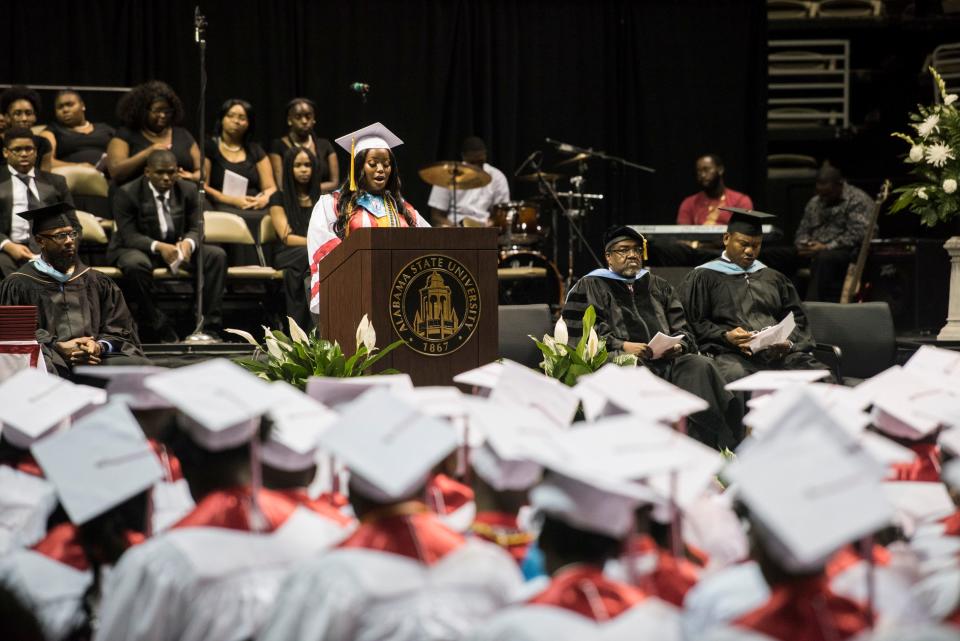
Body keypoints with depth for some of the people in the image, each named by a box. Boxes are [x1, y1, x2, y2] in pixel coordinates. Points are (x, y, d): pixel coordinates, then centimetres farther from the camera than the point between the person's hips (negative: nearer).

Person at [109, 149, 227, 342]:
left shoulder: (188, 190, 2)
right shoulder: (127, 193, -11)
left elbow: (196, 228, 0)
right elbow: (129, 235, -17)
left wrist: (188, 243, -26)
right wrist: (158, 246, -36)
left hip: (176, 247, 4)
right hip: (138, 249, -4)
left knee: (217, 255, -18)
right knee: (135, 264, -40)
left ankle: (210, 326, -21)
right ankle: (162, 330, -31)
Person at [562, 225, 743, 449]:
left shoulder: (659, 287, 30)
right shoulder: (590, 287, 17)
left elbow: (683, 330, 22)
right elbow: (581, 334, 2)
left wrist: (679, 345, -3)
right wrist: (622, 346, -13)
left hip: (668, 360, 4)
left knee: (700, 366, -29)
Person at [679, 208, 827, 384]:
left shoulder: (774, 278, 28)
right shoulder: (703, 277, 14)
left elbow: (796, 319, 21)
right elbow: (695, 323, 5)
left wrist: (789, 343, -2)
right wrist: (726, 336, -14)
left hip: (780, 353, 4)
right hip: (732, 354, -4)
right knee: (736, 375, -42)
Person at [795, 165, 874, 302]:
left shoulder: (858, 200, -4)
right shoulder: (814, 203, 20)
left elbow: (857, 235, -16)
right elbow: (802, 232, 23)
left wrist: (826, 248, -19)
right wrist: (804, 245, -2)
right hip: (814, 252, 7)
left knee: (824, 258, -39)